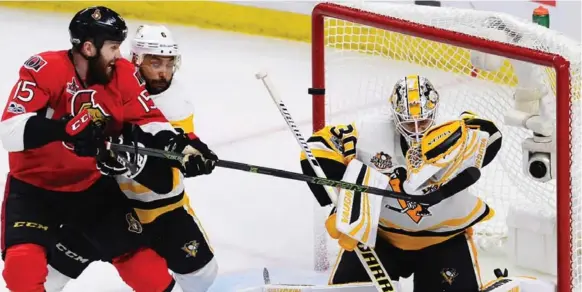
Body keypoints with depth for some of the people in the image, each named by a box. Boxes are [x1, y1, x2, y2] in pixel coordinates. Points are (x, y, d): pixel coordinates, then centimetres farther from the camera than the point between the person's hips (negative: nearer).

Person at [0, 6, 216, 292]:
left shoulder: (122, 74, -9)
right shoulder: (45, 69, -24)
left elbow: (147, 119, -1)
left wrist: (182, 145, -20)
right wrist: (64, 128, -44)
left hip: (93, 185, 4)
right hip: (34, 185, -4)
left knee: (139, 255, 5)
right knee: (23, 263, -24)